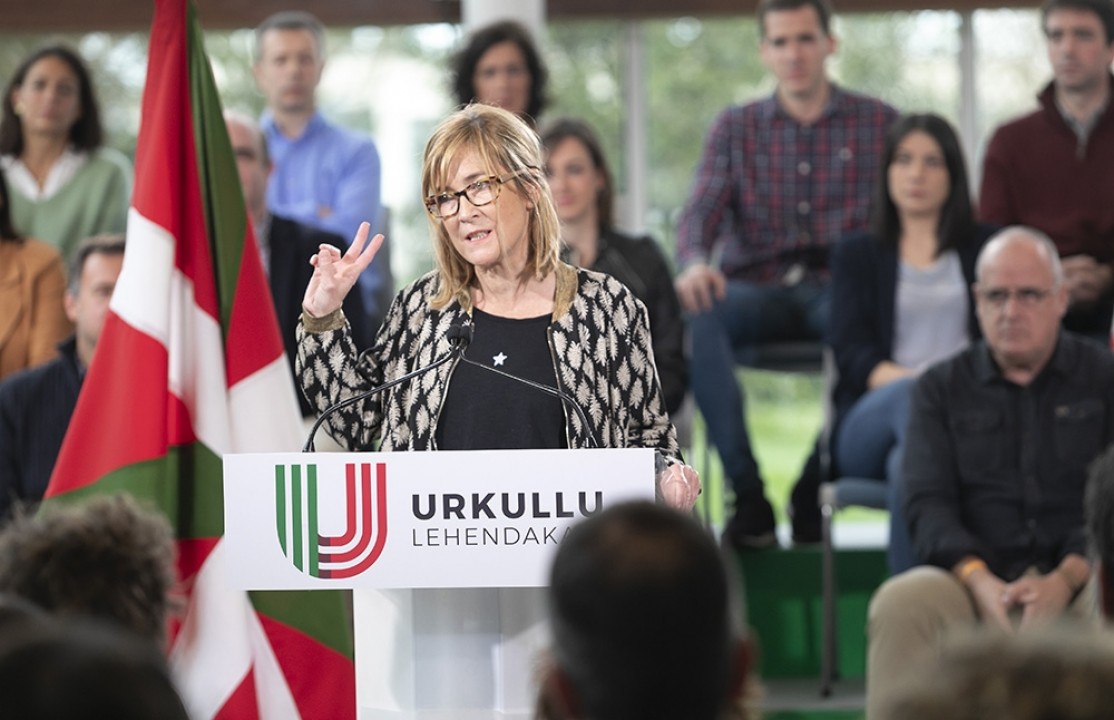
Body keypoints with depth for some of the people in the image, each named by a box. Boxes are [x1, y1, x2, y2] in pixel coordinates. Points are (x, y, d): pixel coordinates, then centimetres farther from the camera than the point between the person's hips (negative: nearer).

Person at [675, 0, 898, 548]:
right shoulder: (735, 128, 16)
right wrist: (695, 263, -22)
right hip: (758, 291, 2)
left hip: (840, 287, -2)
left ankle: (812, 491, -24)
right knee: (701, 312, -33)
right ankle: (747, 496, -31)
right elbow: (701, 210, 3)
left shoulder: (879, 123, 12)